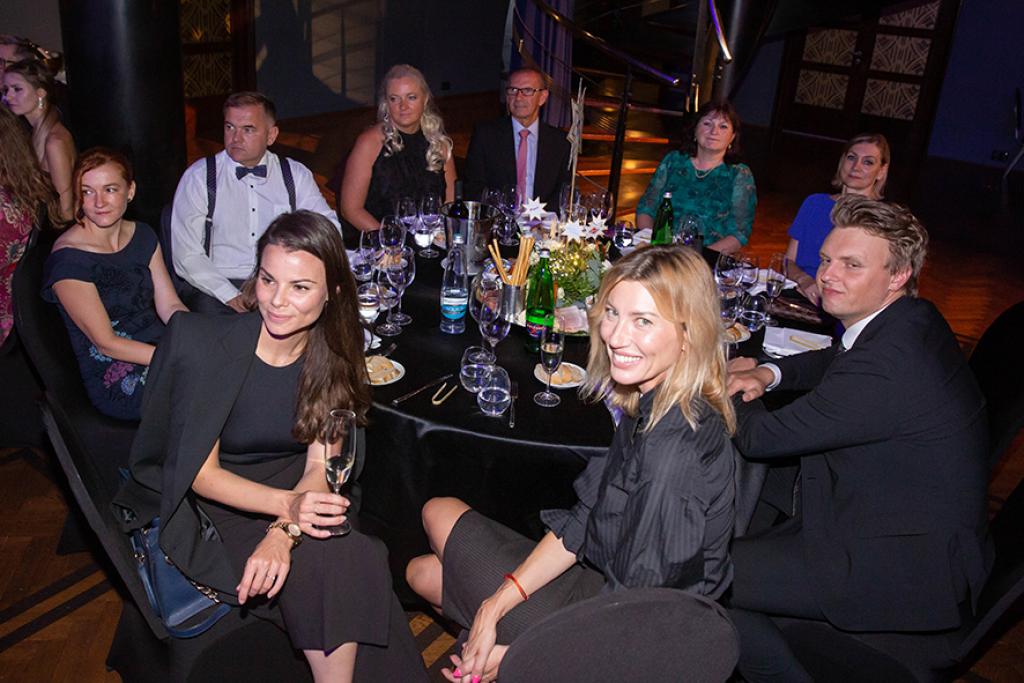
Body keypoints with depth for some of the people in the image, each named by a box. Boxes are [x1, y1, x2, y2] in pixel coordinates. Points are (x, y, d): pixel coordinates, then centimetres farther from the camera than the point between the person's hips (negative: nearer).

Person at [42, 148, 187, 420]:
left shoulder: (143, 236, 8)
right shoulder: (68, 260, -13)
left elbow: (170, 306, 4)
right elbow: (106, 343, -15)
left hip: (161, 347, 7)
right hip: (114, 380, -7)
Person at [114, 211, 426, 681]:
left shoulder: (332, 357, -7)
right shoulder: (207, 343, -18)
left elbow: (319, 467, -8)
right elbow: (200, 473, -15)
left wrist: (284, 533, -28)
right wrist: (287, 505, -31)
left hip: (294, 495, 3)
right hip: (211, 506, -3)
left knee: (351, 560, -26)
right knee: (321, 567, -27)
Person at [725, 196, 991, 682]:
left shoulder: (889, 362, -31)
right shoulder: (908, 321, 0)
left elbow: (761, 438, -24)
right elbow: (836, 363, 21)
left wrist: (724, 390, -3)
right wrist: (768, 373, 1)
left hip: (906, 569, -10)